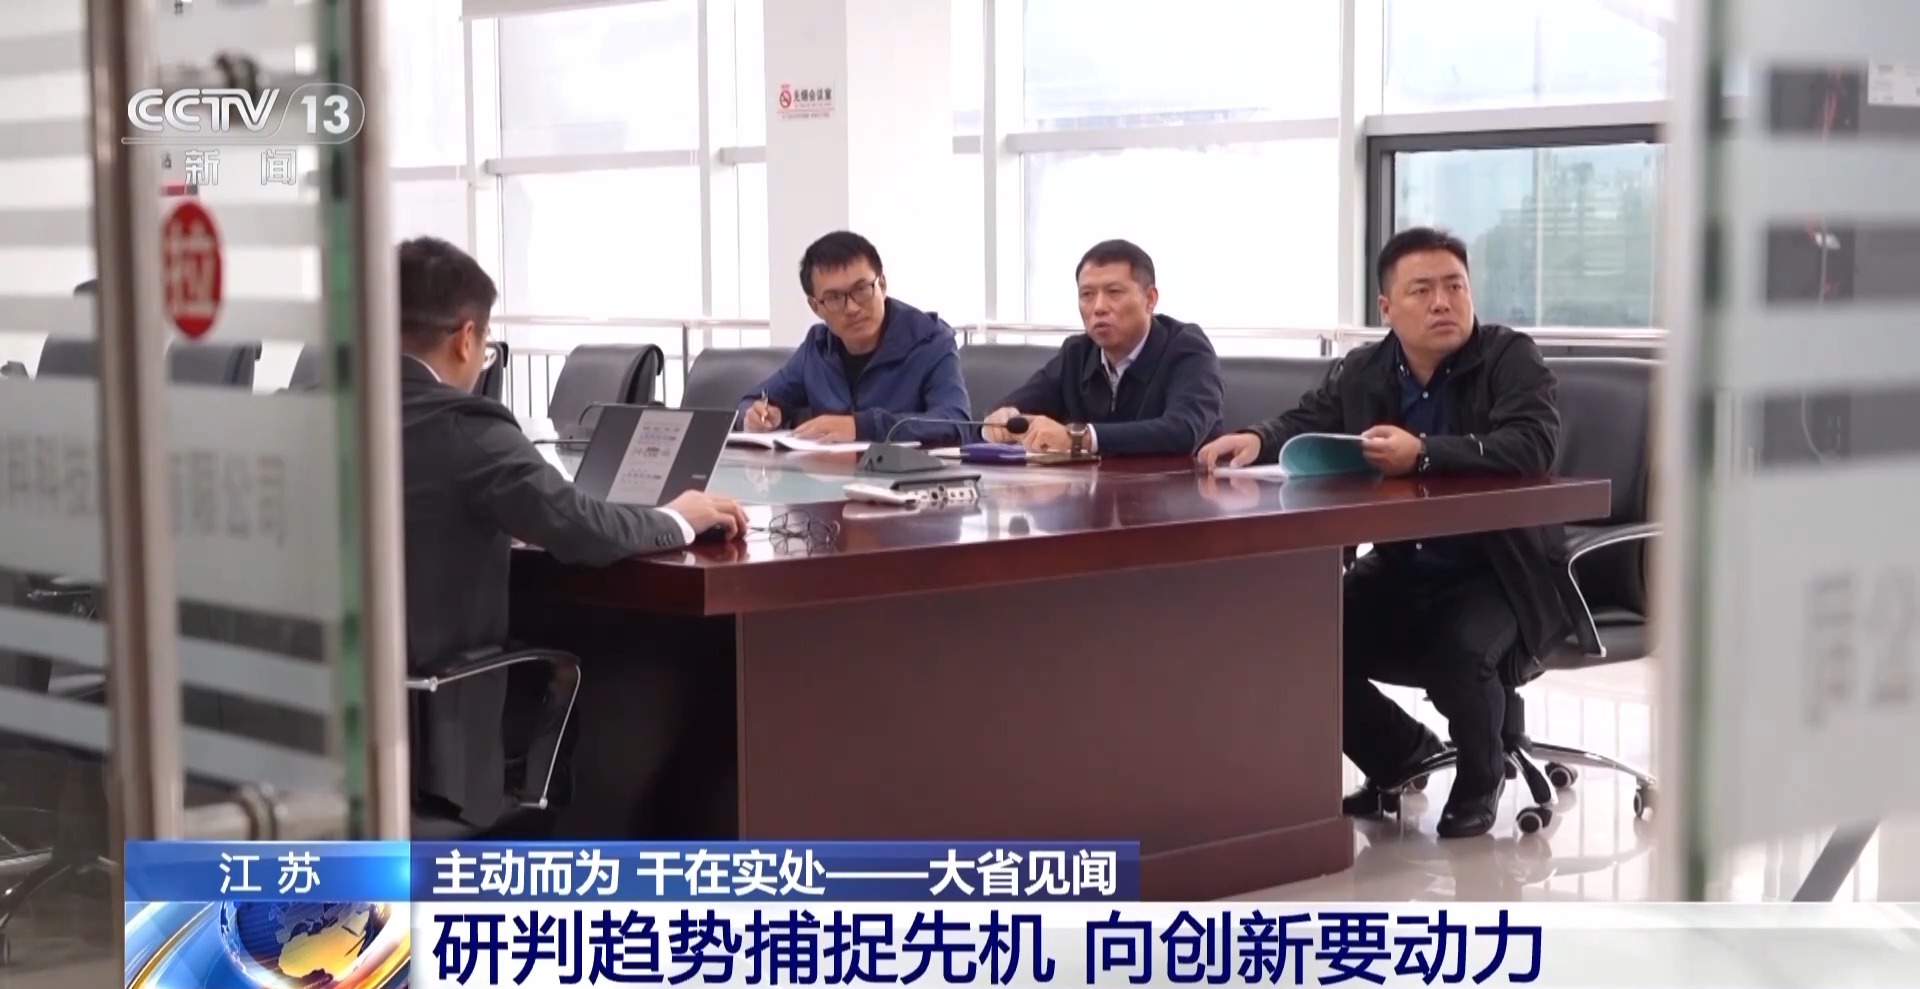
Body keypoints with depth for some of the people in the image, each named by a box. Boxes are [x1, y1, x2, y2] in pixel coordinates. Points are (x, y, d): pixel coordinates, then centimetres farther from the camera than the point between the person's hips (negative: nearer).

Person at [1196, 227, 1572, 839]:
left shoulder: (1511, 359, -13)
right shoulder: (1361, 373, 2)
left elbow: (1532, 445, -29)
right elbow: (1303, 426, 16)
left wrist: (1422, 454, -42)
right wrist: (1257, 442, -10)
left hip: (1497, 574, -5)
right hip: (1400, 571, 6)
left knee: (1459, 652, -34)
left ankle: (1480, 776, 2)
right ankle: (1400, 753, 18)